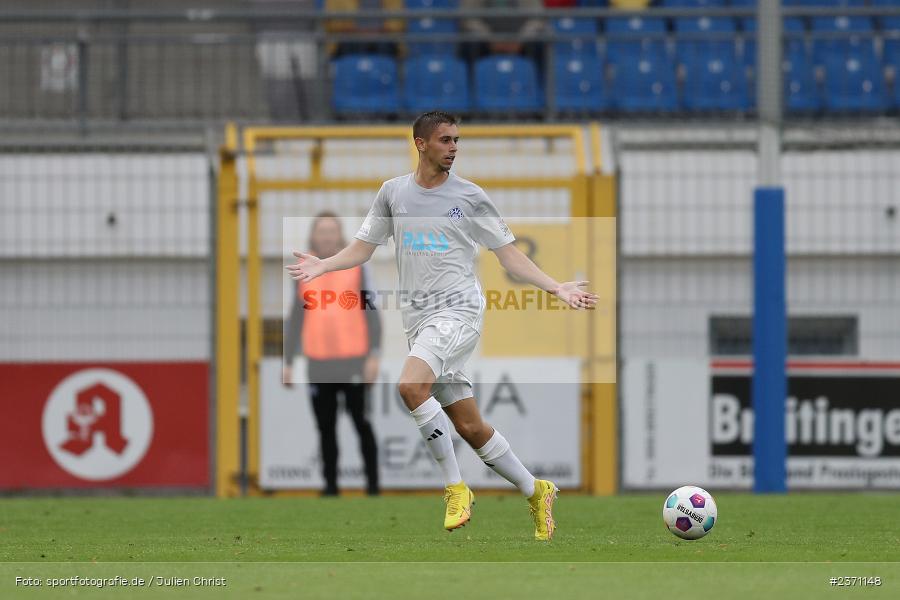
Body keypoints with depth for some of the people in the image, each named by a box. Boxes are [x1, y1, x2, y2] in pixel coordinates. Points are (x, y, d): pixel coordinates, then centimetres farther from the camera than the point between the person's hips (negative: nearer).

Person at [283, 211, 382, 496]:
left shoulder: (356, 266, 2)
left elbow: (371, 313, -1)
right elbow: (296, 319, 13)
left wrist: (373, 355, -10)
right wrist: (288, 362, 9)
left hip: (353, 362, -3)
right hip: (318, 364, 3)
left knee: (361, 424, -3)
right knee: (326, 428, 5)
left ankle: (372, 483, 2)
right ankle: (330, 485, 10)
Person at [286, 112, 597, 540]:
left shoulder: (469, 197, 1)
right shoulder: (394, 192, 10)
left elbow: (509, 255, 5)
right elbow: (363, 247, 16)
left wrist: (556, 288, -6)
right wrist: (323, 265, -3)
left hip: (458, 311, -4)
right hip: (418, 319, 4)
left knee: (410, 386, -29)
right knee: (470, 427, 3)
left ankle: (455, 486, -18)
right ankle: (535, 492, 21)